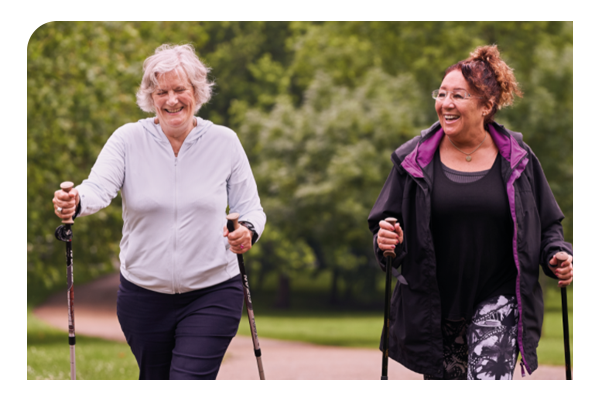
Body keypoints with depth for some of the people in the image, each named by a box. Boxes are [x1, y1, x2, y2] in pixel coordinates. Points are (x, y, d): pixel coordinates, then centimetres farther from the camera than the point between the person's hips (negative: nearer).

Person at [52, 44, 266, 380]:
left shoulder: (224, 142, 0)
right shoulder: (129, 140, -3)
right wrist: (75, 203, -40)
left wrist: (248, 230, -19)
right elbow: (99, 188, -17)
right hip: (144, 295, 2)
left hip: (211, 296, -2)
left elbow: (249, 207, 5)